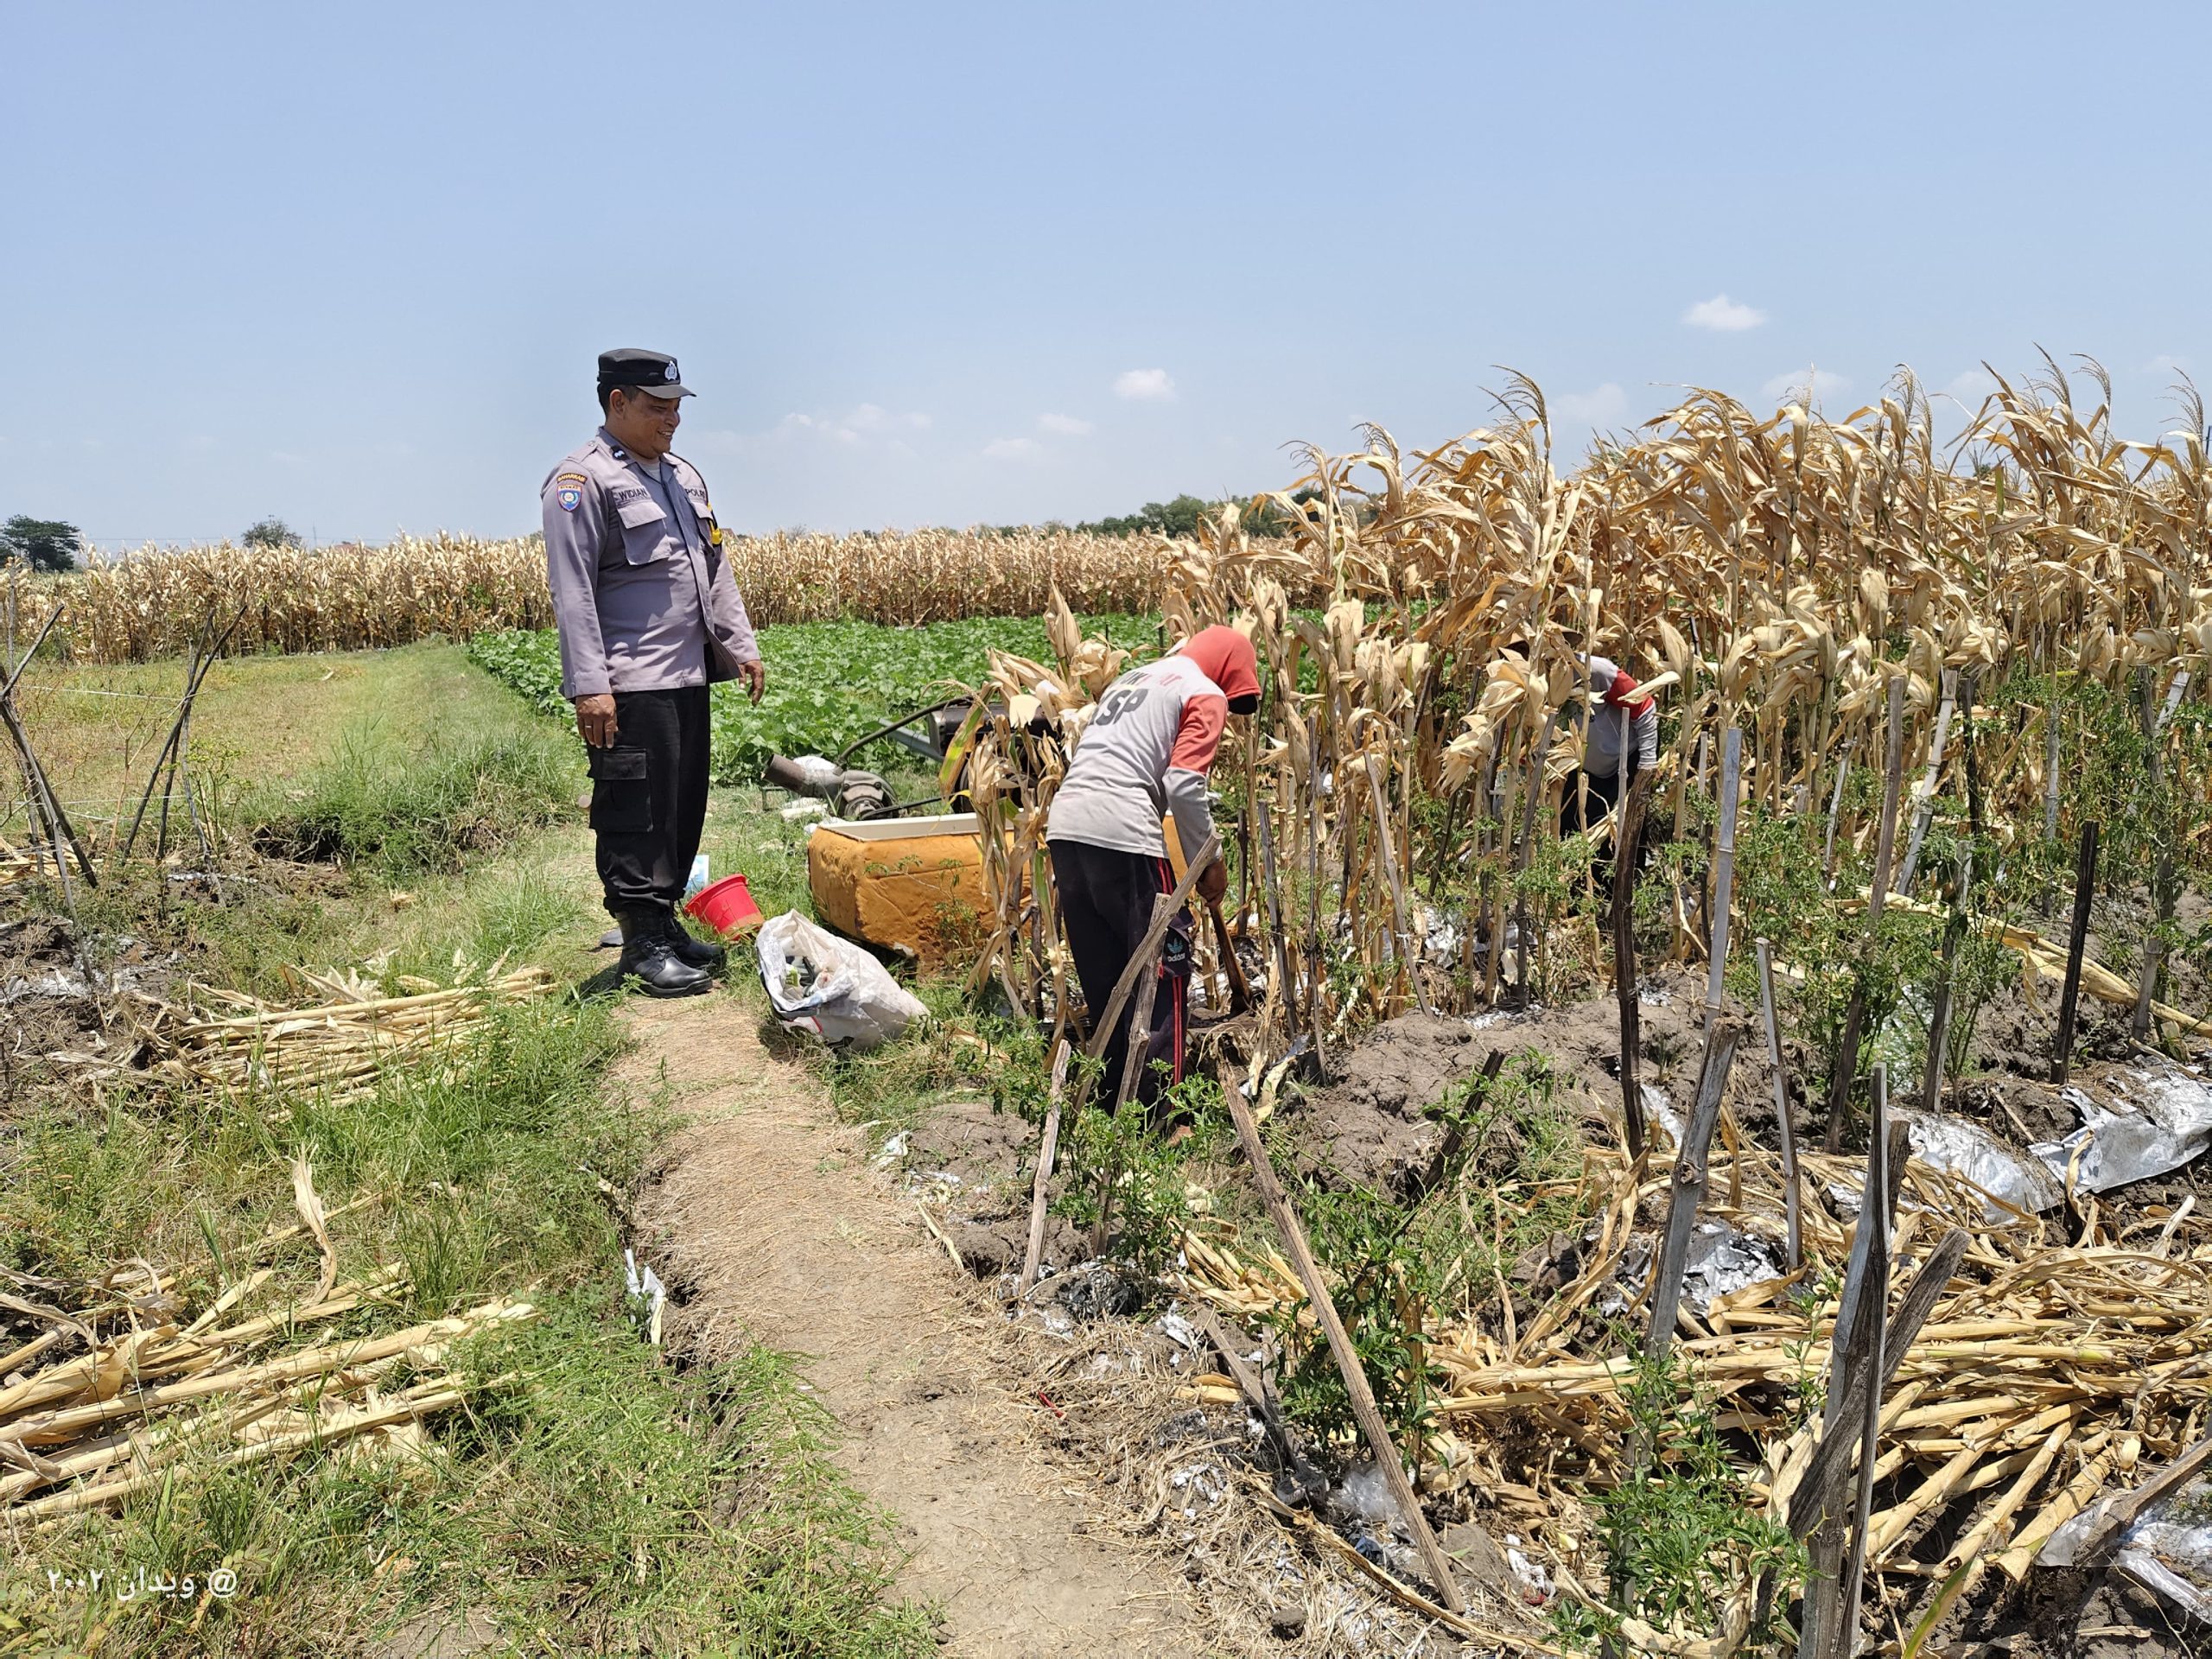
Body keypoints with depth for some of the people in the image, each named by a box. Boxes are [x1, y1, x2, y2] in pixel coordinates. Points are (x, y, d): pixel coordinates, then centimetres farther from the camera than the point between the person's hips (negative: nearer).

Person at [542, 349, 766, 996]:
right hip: (630, 686, -9)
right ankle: (643, 942, 2)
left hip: (688, 676, 9)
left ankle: (665, 922, 23)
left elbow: (715, 571, 24)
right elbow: (572, 591, -16)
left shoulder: (683, 476, 19)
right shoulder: (582, 480, -9)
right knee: (638, 814, -6)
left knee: (683, 808, 13)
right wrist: (588, 686, -21)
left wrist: (741, 645, 17)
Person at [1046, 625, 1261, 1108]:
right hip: (1123, 835, -8)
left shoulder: (1130, 679, 28)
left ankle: (1115, 1097, 24)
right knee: (1165, 968, 3)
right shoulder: (1206, 694, 4)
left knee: (1102, 976, 16)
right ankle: (1157, 1103, 2)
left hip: (1065, 826, 8)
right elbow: (1183, 785, -9)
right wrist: (1209, 862, 2)